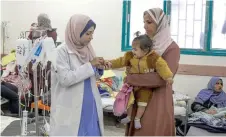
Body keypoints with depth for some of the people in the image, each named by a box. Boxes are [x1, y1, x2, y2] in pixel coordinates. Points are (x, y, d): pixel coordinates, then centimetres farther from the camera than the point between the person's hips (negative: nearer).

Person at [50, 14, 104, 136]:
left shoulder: (87, 49, 6)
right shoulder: (62, 51, -12)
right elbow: (65, 79, -21)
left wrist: (98, 68, -4)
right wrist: (90, 65, -18)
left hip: (90, 106, 6)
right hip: (71, 109, -6)